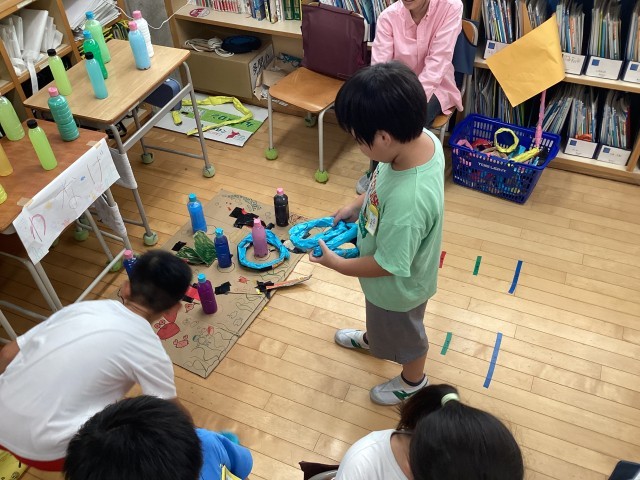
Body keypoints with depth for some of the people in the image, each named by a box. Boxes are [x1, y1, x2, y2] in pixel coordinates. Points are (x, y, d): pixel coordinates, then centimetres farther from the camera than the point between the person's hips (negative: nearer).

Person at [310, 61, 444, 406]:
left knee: (402, 333, 25)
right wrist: (357, 206, 0)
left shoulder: (407, 202, -46)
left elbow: (389, 265, -30)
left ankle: (413, 381, 56)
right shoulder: (421, 137, -21)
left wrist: (336, 264, -17)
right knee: (379, 317, 37)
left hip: (398, 286, -7)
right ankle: (373, 338, 69)